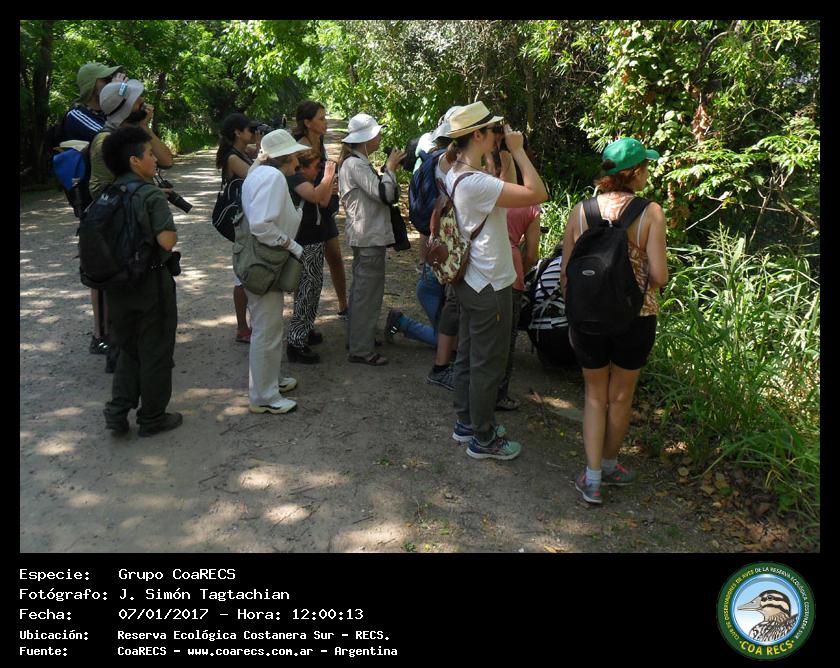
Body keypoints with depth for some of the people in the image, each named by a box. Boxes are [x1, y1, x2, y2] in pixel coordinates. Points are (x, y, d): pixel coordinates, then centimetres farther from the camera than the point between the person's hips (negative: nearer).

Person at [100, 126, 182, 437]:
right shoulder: (152, 195, -15)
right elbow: (167, 241, -23)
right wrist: (172, 228, -4)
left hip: (118, 283, 6)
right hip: (151, 285, -6)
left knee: (129, 349, 21)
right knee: (155, 352, 8)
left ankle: (118, 411, 18)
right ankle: (152, 418, 18)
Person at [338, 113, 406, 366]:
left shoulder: (357, 162, 15)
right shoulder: (355, 164, -17)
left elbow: (379, 192, 16)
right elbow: (384, 194, -22)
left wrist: (390, 167, 8)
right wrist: (390, 167, -10)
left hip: (364, 235, 11)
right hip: (370, 236, -11)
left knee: (361, 288, 19)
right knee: (369, 291, -6)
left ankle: (357, 338, 31)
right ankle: (361, 350, 1)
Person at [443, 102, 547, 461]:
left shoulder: (456, 174, 6)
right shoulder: (475, 182, -26)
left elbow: (502, 190, 17)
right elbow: (538, 193, -26)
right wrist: (518, 150, -18)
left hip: (472, 281, 10)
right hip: (489, 286, -10)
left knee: (468, 355, 20)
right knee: (488, 363, 4)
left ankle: (467, 423, 36)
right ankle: (483, 439, 19)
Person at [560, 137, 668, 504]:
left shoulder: (580, 211, -3)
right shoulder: (649, 212, -11)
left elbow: (566, 273, 0)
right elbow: (659, 276, -13)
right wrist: (641, 272, 10)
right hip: (634, 318, -1)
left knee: (595, 395, 19)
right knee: (620, 397, 19)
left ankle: (592, 479, 15)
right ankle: (608, 465, 38)